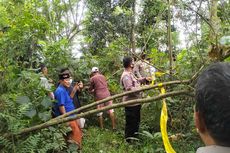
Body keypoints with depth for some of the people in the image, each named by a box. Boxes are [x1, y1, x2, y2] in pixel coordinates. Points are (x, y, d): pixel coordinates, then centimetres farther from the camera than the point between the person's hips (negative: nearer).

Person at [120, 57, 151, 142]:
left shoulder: (130, 74, 11)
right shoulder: (126, 76, -23)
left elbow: (136, 80, 28)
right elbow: (130, 89, -31)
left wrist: (145, 79, 13)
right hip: (131, 104, -11)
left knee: (136, 122, 24)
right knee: (131, 123, 3)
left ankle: (135, 138, 41)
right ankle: (128, 141, 19)